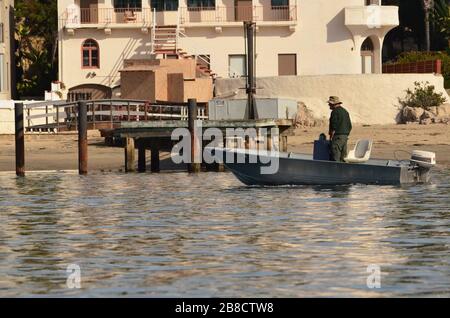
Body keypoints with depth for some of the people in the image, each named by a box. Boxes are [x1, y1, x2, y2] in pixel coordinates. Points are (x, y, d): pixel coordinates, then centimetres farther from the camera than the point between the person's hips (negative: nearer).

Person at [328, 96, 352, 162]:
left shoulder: (335, 112, -11)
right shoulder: (345, 111, 17)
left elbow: (334, 127, -17)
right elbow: (350, 126, 18)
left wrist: (331, 138, -11)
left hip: (337, 137, -9)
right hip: (345, 137, 9)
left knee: (336, 159, -11)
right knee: (343, 158, 9)